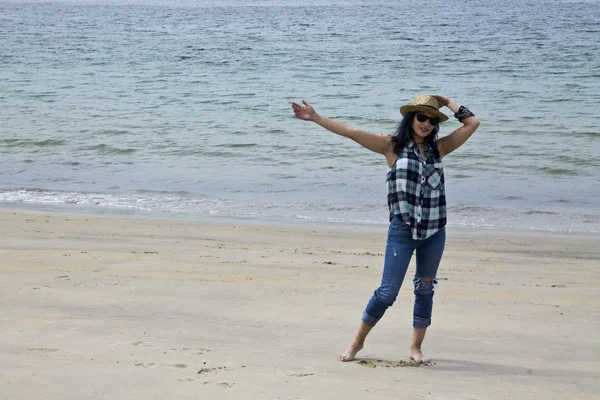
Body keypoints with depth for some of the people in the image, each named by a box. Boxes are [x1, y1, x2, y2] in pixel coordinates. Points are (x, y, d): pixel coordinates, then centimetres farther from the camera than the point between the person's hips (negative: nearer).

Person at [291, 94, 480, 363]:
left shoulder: (438, 148, 9)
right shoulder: (393, 146, 0)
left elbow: (472, 123, 11)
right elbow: (351, 132, -5)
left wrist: (446, 102, 11)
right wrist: (316, 118, -9)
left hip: (434, 232, 4)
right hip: (402, 230, -4)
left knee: (425, 290, 10)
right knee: (387, 292, -3)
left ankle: (416, 347, 22)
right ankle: (358, 341, 14)